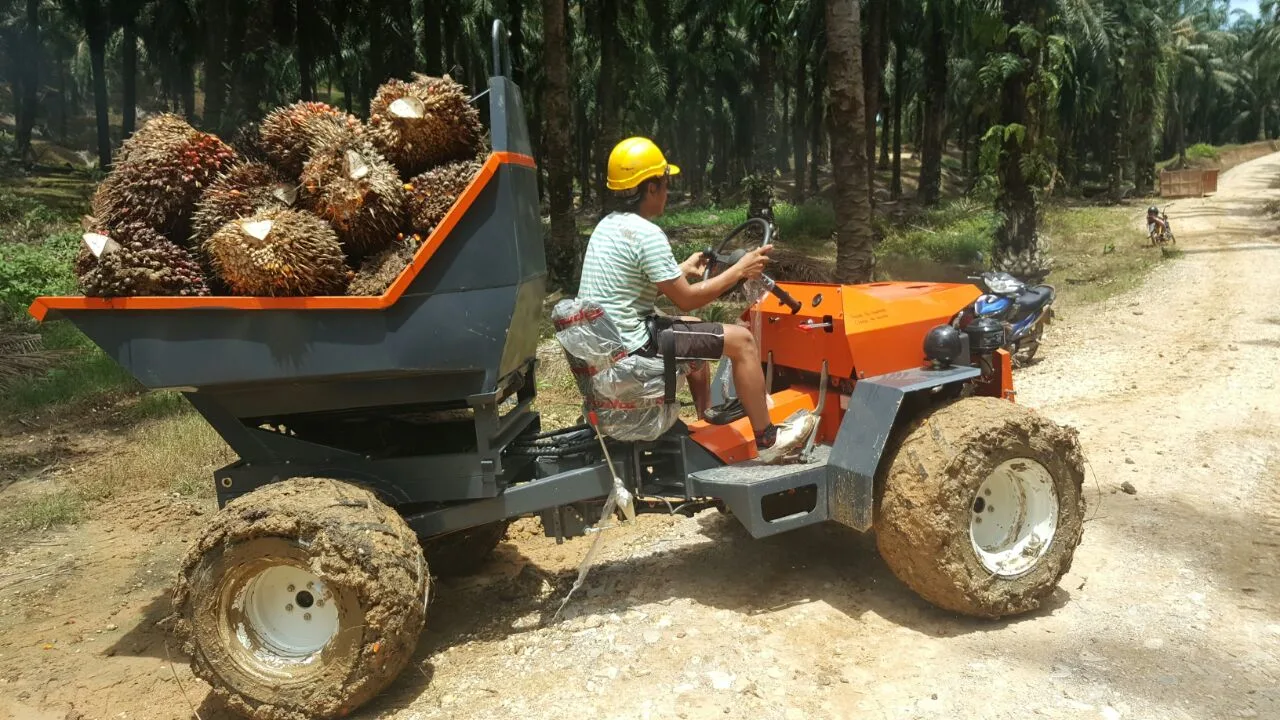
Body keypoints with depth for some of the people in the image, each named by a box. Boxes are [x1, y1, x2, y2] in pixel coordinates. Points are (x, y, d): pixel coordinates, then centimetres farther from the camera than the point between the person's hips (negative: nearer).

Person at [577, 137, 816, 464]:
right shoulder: (646, 234, -19)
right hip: (632, 347, -10)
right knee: (741, 339, -4)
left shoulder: (607, 226, 10)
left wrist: (681, 271, 27)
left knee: (694, 327, 31)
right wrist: (739, 270, -5)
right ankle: (767, 440, 7)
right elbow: (686, 300, -15)